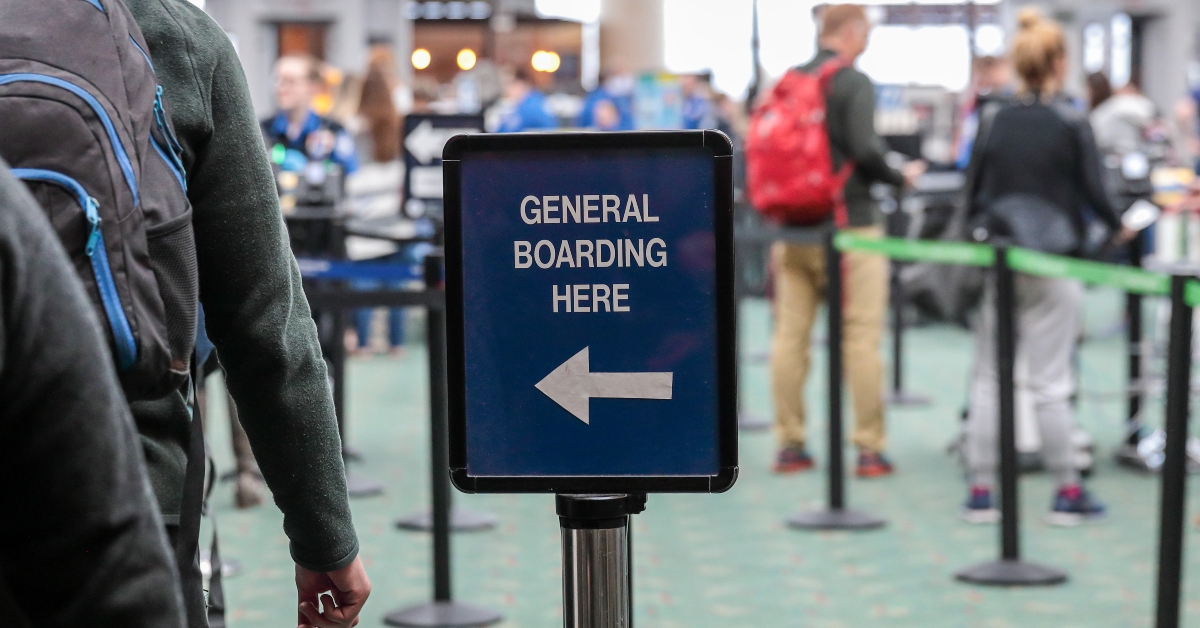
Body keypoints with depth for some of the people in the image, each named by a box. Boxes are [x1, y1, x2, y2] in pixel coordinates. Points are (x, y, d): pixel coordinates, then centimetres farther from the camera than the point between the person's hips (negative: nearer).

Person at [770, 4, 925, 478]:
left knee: (790, 335, 7)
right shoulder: (854, 83, -9)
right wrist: (901, 177, 1)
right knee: (861, 339, -1)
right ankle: (869, 449, 1)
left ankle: (789, 445, 12)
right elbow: (865, 151, -19)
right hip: (848, 224, -6)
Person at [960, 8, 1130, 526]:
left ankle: (980, 491, 7)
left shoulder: (993, 121, 2)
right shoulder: (1071, 122, -6)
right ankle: (1067, 492, 9)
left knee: (988, 378, 7)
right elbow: (1092, 191, -4)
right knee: (1050, 383, 2)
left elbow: (972, 193, 5)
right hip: (1052, 267, -2)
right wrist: (1118, 226, 14)